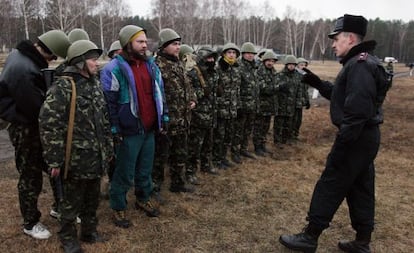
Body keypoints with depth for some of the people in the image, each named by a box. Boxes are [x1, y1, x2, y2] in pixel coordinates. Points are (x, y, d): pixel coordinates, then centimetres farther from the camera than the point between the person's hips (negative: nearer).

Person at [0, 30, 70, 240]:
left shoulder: (27, 57, 5)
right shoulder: (21, 69, -27)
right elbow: (35, 107, -25)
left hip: (38, 124, 9)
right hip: (26, 129, -9)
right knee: (31, 176, 5)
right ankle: (30, 223, 23)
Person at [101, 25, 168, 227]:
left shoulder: (151, 65, 9)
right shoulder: (114, 69, -12)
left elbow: (160, 93, 16)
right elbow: (109, 102, -12)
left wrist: (163, 118, 12)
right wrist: (115, 130, -13)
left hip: (150, 129, 6)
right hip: (129, 131, -6)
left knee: (145, 168, 20)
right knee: (125, 172, 6)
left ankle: (143, 199, 39)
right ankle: (118, 208, 23)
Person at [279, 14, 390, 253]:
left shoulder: (360, 65, -19)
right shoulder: (361, 63, 15)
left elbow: (357, 110, -28)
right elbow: (343, 95, 22)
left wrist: (342, 143, -26)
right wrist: (317, 83, 13)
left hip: (356, 139, -10)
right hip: (366, 137, 10)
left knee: (330, 187, -1)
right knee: (361, 189, 15)